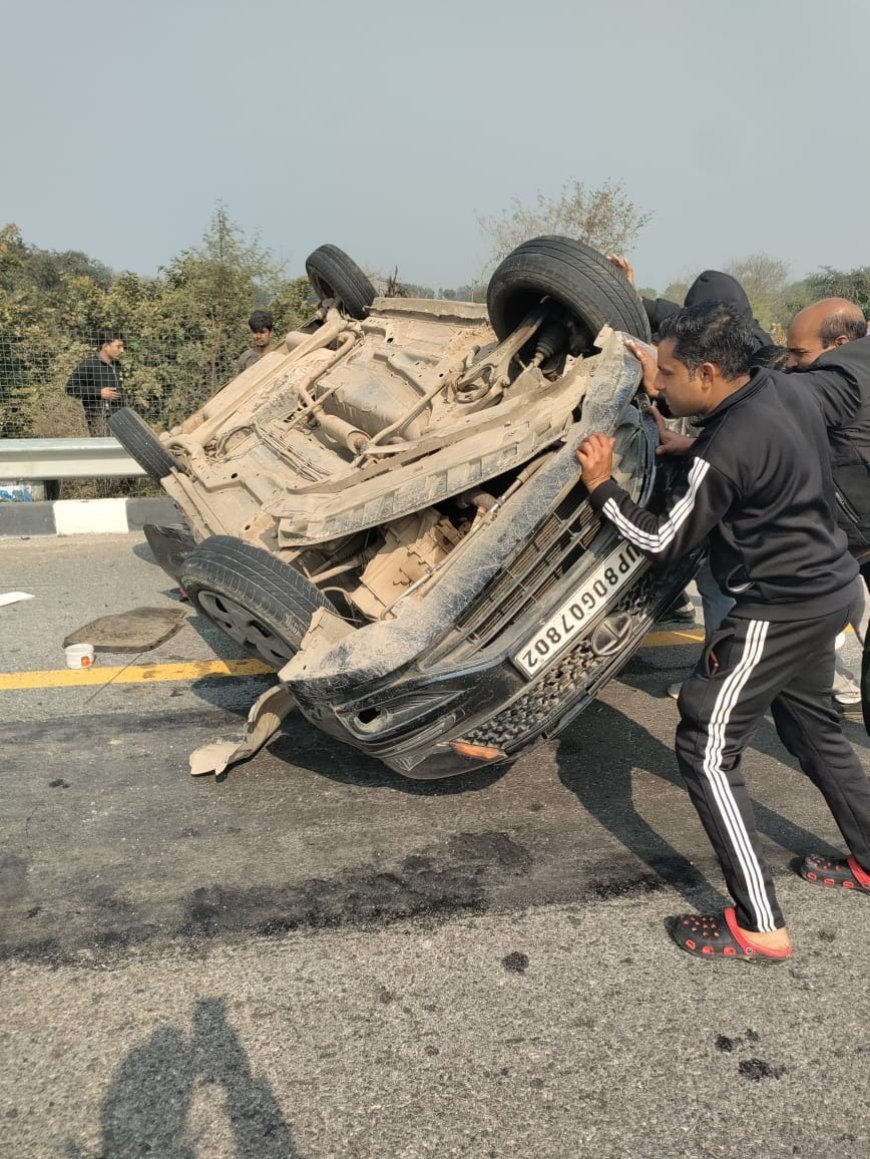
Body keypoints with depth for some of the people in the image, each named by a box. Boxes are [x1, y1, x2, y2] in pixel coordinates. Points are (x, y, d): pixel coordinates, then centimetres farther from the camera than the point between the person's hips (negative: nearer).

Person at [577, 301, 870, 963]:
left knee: (707, 750, -2)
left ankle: (760, 928, 4)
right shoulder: (785, 391, 0)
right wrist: (687, 453, 8)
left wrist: (602, 486, -8)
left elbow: (665, 544, -16)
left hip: (780, 610, -9)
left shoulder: (727, 449, -25)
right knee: (813, 727, 26)